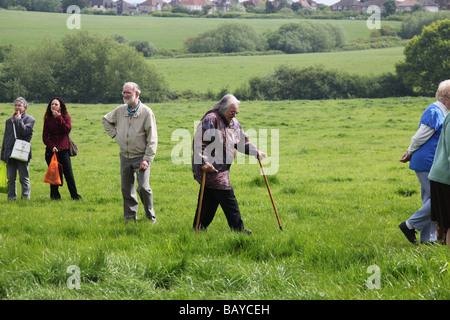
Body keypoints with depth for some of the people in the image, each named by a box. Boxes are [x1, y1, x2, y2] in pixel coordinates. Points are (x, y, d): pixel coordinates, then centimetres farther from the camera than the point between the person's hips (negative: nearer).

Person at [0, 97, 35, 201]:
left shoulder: (29, 119, 2)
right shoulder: (9, 121, 18)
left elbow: (25, 131, -16)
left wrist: (18, 119, -8)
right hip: (10, 153, 5)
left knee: (24, 179, 0)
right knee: (11, 179, 6)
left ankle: (25, 198, 4)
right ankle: (11, 198, 11)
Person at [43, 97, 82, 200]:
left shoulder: (66, 117, 6)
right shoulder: (48, 119, 8)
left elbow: (68, 129, -13)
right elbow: (45, 136, 4)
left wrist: (59, 118, -14)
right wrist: (52, 146, -12)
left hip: (64, 150, -1)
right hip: (51, 150, 1)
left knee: (69, 174, -4)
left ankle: (75, 196, 4)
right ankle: (55, 195, 12)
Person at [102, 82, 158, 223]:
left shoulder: (146, 112, -9)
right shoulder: (120, 110, 4)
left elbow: (152, 139, -9)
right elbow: (105, 120, 25)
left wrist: (147, 159, -15)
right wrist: (114, 134, 9)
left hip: (140, 157, -4)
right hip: (125, 157, 4)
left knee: (143, 187, -13)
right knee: (127, 189, 7)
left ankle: (150, 217, 5)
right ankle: (130, 217, 18)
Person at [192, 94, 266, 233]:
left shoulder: (234, 123, 14)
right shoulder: (210, 120, -14)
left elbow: (242, 142, 23)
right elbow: (198, 143, -18)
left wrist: (256, 152, 8)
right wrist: (204, 163, -26)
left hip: (222, 168, 9)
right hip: (210, 168, -9)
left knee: (210, 200, 12)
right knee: (228, 198, -9)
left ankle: (199, 228, 19)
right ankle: (237, 229, -5)